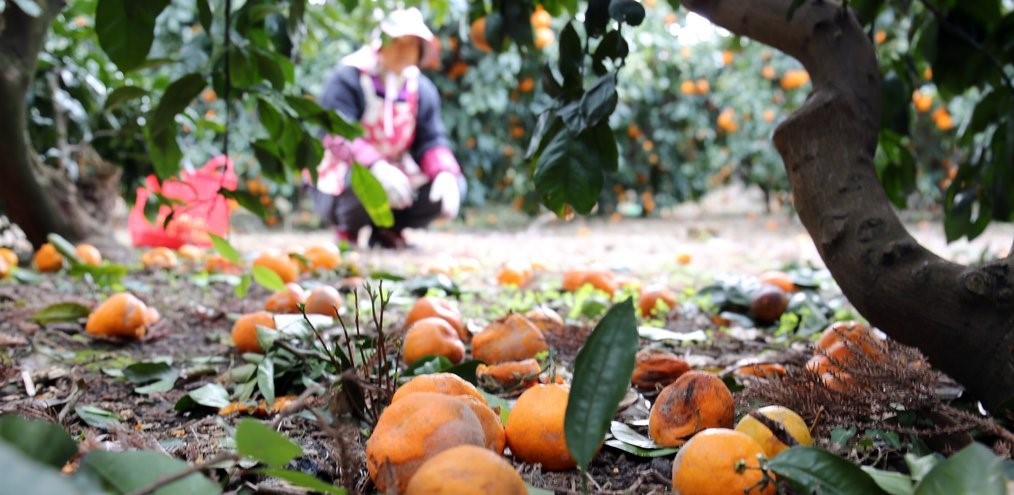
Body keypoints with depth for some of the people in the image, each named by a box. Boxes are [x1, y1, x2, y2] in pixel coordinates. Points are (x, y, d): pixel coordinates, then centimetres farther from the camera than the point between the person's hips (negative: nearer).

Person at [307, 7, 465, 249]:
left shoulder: (422, 89, 3)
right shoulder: (348, 78, -14)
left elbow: (432, 140, -3)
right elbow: (338, 136, -26)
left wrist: (445, 174, -27)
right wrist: (378, 167, -44)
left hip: (394, 174, 5)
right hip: (341, 185, -5)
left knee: (452, 185, -13)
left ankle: (388, 229, 7)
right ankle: (349, 231, -5)